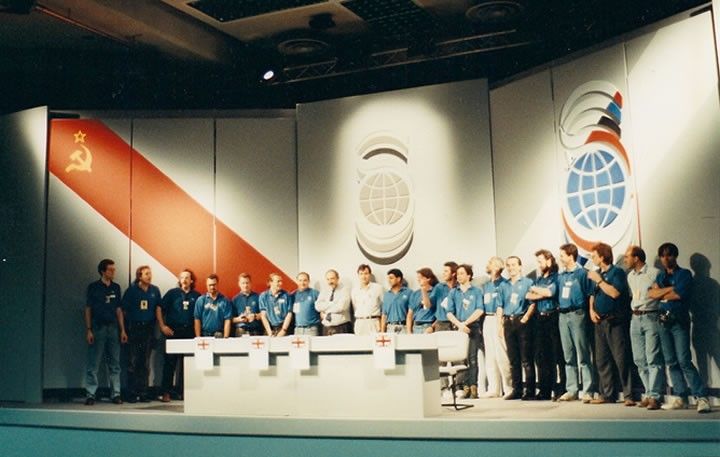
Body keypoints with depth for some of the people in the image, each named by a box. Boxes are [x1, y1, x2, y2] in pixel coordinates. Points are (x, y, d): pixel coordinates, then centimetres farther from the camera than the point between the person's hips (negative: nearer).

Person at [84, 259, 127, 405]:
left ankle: (116, 394, 10)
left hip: (113, 328, 4)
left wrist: (122, 330, 7)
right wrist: (88, 330, -7)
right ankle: (90, 394, 4)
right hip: (97, 328, -3)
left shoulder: (116, 287, 11)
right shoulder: (93, 287, 0)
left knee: (114, 363, 5)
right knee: (93, 364, -2)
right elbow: (88, 309, 0)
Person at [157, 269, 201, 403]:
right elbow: (159, 309, 3)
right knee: (169, 362, -2)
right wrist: (162, 326, -5)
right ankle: (166, 392, 2)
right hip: (173, 331, -2)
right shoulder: (172, 293, 4)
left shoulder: (196, 296, 7)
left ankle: (182, 390, 16)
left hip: (189, 332, 2)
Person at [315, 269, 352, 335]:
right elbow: (318, 306, 0)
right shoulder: (324, 291, 13)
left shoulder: (344, 290, -1)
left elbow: (341, 306, -16)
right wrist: (333, 304, -9)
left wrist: (325, 309, -5)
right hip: (326, 328, 4)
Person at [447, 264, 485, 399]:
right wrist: (459, 324, -10)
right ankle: (465, 387, -1)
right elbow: (449, 313, 6)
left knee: (472, 357, -7)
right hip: (458, 328, 2)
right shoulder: (453, 293, 13)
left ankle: (473, 387, -7)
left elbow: (480, 310, -3)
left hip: (473, 328, -2)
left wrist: (466, 323, -10)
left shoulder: (476, 291, 7)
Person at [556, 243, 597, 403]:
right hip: (563, 315, 7)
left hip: (577, 314, -6)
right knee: (568, 356, 10)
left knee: (583, 355, -4)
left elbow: (590, 295, -6)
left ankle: (588, 391, -1)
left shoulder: (582, 273, -4)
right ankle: (571, 390, 16)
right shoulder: (561, 276, 14)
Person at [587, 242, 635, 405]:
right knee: (602, 360, 9)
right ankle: (607, 394, 15)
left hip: (615, 321, -7)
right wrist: (591, 310, 6)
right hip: (600, 321, 8)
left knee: (621, 358, -8)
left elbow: (615, 293, -20)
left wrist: (598, 280, -14)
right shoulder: (597, 273, 14)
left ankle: (629, 396, -5)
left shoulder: (617, 272, -6)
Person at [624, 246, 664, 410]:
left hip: (650, 317, -7)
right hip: (635, 318, 7)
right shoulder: (630, 276, 15)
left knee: (653, 359, -9)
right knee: (639, 360, 7)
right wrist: (633, 310, 11)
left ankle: (654, 396, -8)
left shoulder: (654, 273, -6)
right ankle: (648, 393, 14)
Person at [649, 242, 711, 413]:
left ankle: (702, 397, -10)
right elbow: (651, 293, 1)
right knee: (671, 362, 4)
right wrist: (670, 289, -8)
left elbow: (678, 295, -13)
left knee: (684, 361, -14)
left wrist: (661, 294, -1)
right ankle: (681, 398, 8)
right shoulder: (660, 276, 17)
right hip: (664, 321, 6)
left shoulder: (684, 274, 1)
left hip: (679, 321, -6)